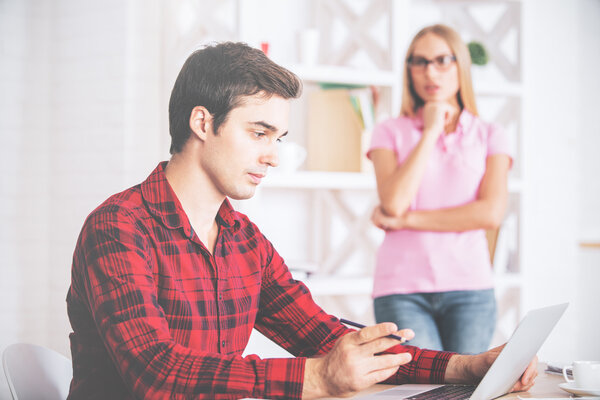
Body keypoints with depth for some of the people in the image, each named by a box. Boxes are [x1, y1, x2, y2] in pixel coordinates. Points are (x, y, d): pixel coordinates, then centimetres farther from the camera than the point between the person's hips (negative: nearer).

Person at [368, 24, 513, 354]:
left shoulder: (490, 137, 11)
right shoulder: (390, 132, 10)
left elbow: (491, 213, -5)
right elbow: (394, 202, -8)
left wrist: (407, 220, -5)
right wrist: (431, 131, -3)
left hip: (469, 288, 1)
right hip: (402, 288, -1)